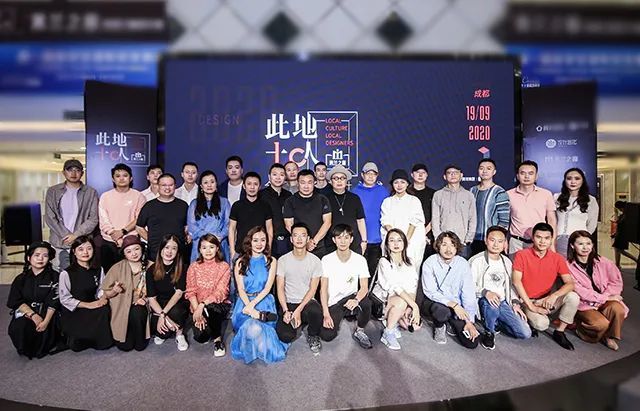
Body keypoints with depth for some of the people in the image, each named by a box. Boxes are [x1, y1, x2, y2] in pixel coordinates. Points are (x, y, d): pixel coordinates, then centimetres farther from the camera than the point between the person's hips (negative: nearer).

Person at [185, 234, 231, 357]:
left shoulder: (224, 266, -4)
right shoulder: (194, 267, 3)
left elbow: (220, 292, -14)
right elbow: (190, 292, -4)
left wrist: (202, 305, -26)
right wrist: (197, 310, -19)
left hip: (219, 304, -2)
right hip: (198, 307, 2)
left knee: (209, 308, -37)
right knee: (200, 336, -22)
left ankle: (217, 338, -9)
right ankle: (205, 330, 17)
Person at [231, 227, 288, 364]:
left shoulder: (271, 261, 5)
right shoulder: (241, 262, 6)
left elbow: (267, 288, -3)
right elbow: (241, 289, -2)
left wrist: (252, 305, -19)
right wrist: (251, 309, -19)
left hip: (264, 300, 0)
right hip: (245, 301, 1)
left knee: (254, 326, -31)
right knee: (252, 327, -31)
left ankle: (264, 351, -5)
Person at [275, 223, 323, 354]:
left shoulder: (315, 261, -3)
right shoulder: (283, 260, -1)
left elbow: (313, 289, -6)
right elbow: (280, 288, -3)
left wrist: (298, 310, -17)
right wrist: (286, 311, -15)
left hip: (307, 302, -1)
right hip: (288, 303, 1)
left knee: (316, 311, -37)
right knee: (285, 336, -23)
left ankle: (313, 336, -2)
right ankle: (297, 323, 15)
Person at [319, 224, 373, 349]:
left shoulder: (360, 260, -5)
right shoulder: (327, 260, -6)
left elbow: (364, 287, -10)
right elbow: (323, 288, -5)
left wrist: (356, 300, -32)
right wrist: (326, 314, -13)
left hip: (351, 300, 0)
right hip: (333, 303, 0)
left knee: (365, 301, -34)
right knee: (326, 336, -20)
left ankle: (359, 332, -5)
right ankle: (336, 319, 15)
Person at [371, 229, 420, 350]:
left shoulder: (409, 263, 4)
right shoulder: (384, 262, -12)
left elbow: (412, 288, -6)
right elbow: (395, 286, -24)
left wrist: (410, 308, -22)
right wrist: (414, 305, -31)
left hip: (403, 302, 5)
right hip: (382, 300, -5)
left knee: (415, 325, -17)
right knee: (402, 301, -34)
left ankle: (394, 321, 12)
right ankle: (388, 334, -16)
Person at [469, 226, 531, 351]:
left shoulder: (506, 262, 13)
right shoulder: (476, 261, -8)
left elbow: (510, 284, 21)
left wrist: (515, 302, 7)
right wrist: (485, 292, -28)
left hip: (503, 303, 5)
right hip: (484, 302, -5)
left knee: (525, 333, -9)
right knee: (491, 303, -41)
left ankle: (496, 322, 16)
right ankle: (489, 332, -12)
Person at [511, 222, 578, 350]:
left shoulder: (557, 258, 0)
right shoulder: (522, 255, -10)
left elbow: (570, 283, -8)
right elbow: (516, 282, -16)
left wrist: (554, 295, -28)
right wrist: (531, 306, -20)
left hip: (548, 301, 4)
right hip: (528, 301, -4)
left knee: (573, 297, -22)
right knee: (541, 324, -31)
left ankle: (559, 332, -5)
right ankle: (531, 317, 7)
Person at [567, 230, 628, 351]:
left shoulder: (602, 262, 2)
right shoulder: (568, 266, -10)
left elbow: (616, 281, -2)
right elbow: (580, 291, -14)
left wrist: (606, 296, -16)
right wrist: (605, 298, -17)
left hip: (604, 303, 4)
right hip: (584, 305, -4)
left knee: (617, 309, -29)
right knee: (602, 323, -29)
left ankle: (610, 337, -1)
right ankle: (581, 327, 6)